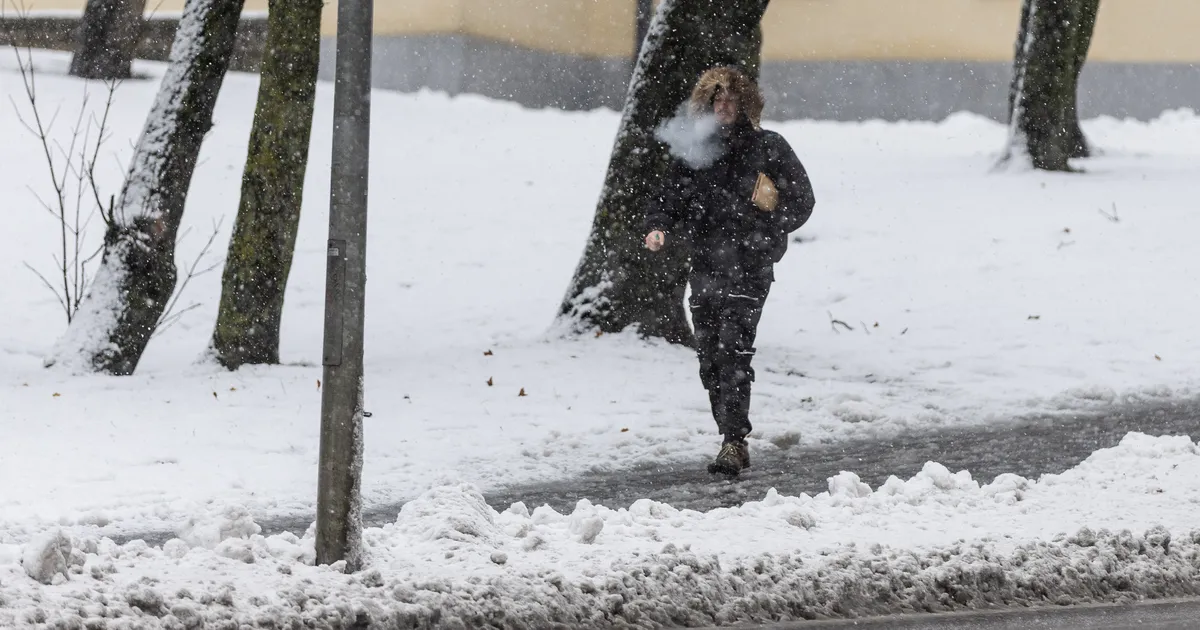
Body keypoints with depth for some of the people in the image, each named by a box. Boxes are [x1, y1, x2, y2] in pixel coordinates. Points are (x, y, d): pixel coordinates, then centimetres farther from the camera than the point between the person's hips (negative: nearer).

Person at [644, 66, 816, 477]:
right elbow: (668, 199, 14)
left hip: (748, 264, -5)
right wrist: (659, 230, -6)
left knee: (733, 350, -18)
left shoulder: (767, 148, 0)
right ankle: (732, 442, 16)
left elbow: (801, 200, 6)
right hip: (704, 265, 5)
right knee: (710, 361, 5)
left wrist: (766, 231, -5)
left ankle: (735, 443, -21)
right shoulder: (690, 151, 10)